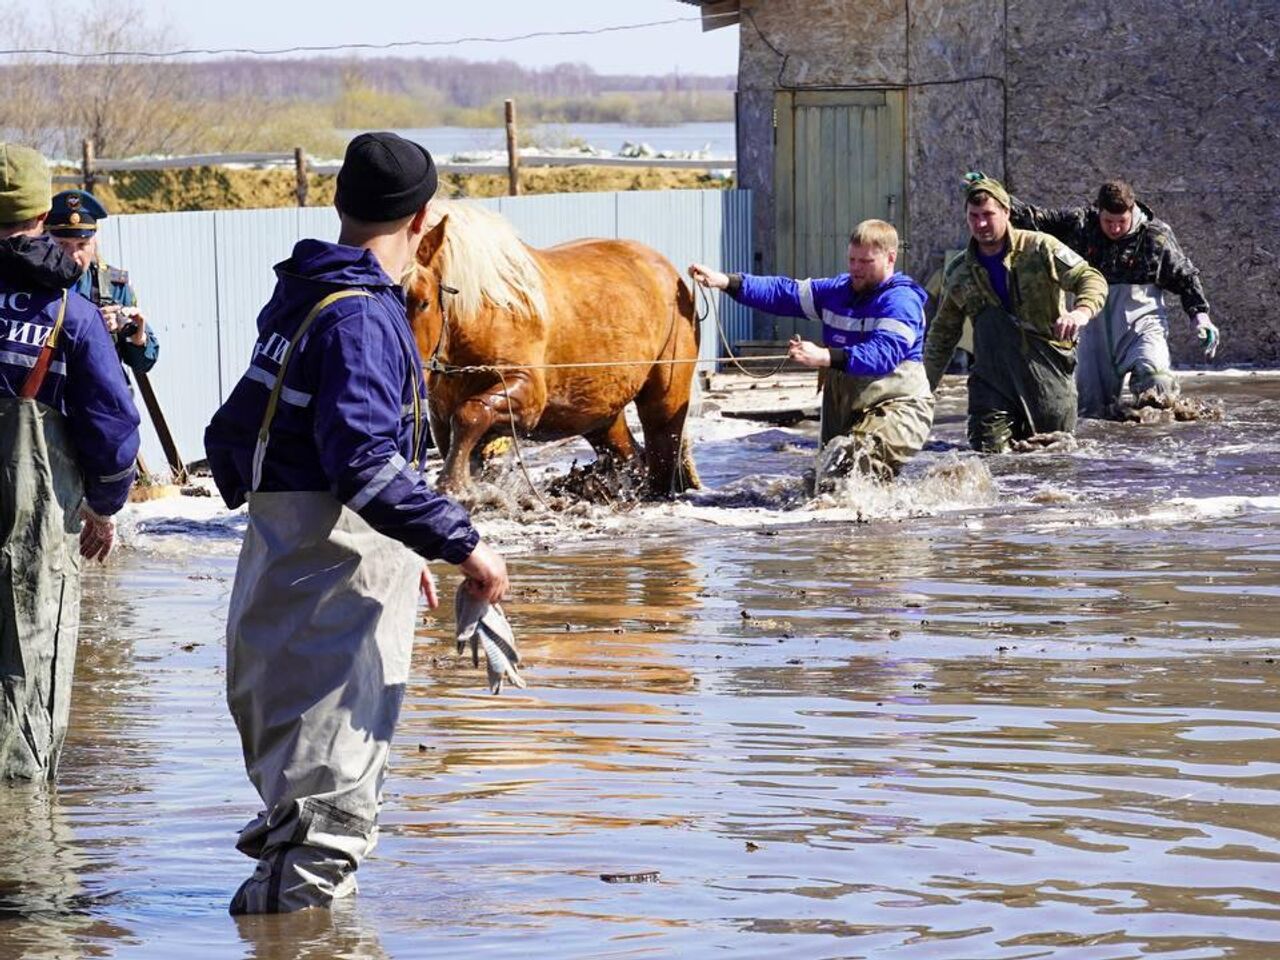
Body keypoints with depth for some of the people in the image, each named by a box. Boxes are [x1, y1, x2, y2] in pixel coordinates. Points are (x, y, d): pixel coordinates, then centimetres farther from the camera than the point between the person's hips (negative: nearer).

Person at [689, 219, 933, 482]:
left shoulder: (902, 301, -12)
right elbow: (785, 294, 9)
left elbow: (884, 353, -28)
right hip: (843, 409, 9)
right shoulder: (839, 290, 13)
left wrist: (825, 357, -39)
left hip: (898, 408, -9)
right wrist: (726, 282, -2)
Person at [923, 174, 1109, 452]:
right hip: (994, 381, 2)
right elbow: (941, 337, 19)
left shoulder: (1040, 249, -2)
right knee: (989, 451, -10)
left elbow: (1092, 280, -9)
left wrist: (1082, 312, -33)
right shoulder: (958, 273, 9)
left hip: (1048, 371, -2)